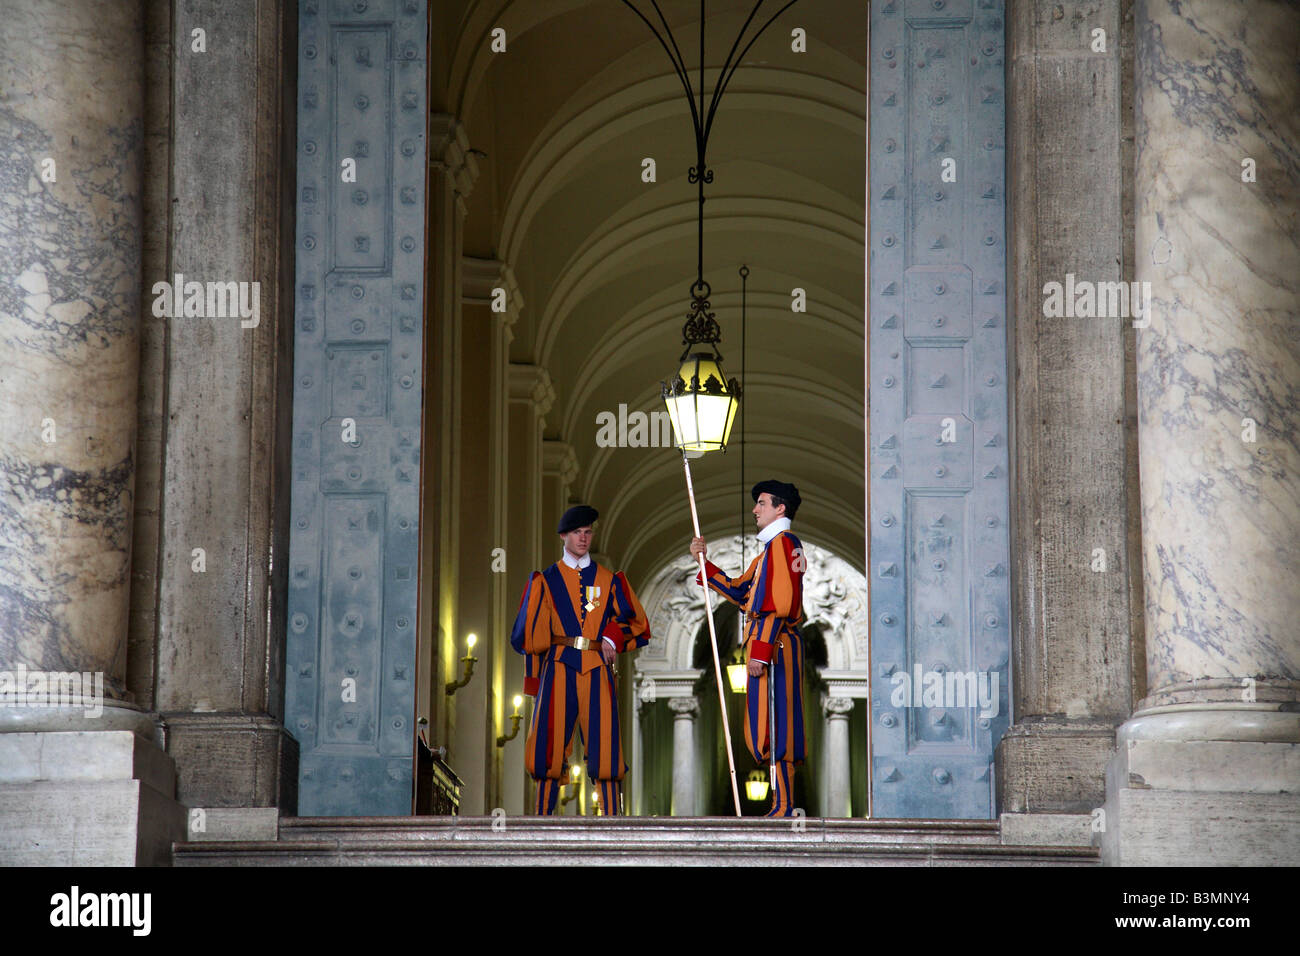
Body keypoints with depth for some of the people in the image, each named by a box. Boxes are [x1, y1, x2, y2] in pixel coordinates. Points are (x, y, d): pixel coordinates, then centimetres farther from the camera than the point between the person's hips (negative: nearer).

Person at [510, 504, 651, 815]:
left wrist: (613, 638, -3)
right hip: (559, 670, 0)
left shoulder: (610, 580, 13)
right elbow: (529, 634, 10)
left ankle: (612, 817, -5)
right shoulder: (545, 580, 11)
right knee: (550, 747, -4)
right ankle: (544, 816, 3)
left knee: (605, 745, -7)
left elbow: (637, 624, 14)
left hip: (597, 671, 0)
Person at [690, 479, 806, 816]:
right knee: (768, 728, 10)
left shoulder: (783, 542, -10)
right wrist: (705, 562, 18)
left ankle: (784, 807, -11)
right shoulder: (772, 548, 22)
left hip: (774, 645, -10)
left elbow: (782, 604, -19)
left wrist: (760, 650, -22)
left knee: (773, 726, -11)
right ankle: (784, 804, 12)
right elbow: (741, 593, 23)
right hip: (771, 645, 10)